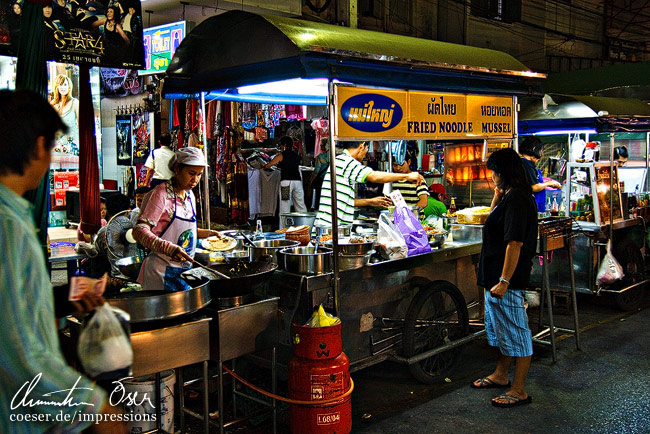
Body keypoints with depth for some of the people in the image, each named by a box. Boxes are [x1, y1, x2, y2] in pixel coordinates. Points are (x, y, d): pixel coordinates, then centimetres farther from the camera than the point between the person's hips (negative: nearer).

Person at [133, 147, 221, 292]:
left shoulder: (189, 196, 11)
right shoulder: (161, 194, -12)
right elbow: (140, 231, -22)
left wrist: (204, 233, 10)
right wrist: (169, 247, -34)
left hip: (184, 270, 7)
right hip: (162, 270, -7)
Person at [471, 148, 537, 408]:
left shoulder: (516, 198, -20)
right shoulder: (511, 195, 11)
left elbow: (515, 243, -25)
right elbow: (493, 219, 28)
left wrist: (504, 281, -25)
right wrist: (497, 194, 14)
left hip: (508, 279, -11)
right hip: (497, 275, 11)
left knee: (515, 331, -1)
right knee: (500, 326, 22)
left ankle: (519, 391, 10)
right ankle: (501, 376, 38)